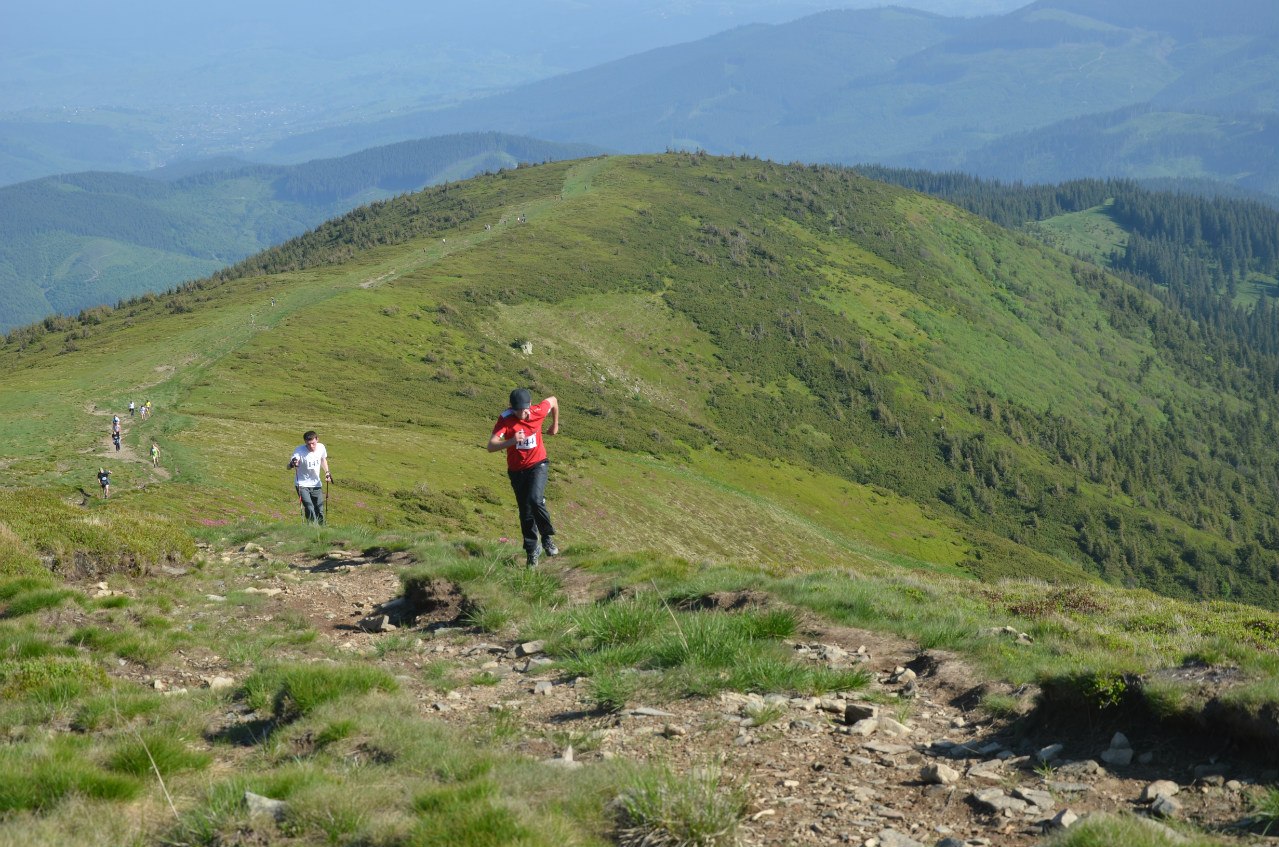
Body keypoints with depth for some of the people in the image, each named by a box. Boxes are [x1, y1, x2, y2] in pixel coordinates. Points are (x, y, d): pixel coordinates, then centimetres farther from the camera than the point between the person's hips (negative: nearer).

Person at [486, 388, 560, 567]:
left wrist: (555, 424, 20)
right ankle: (531, 551, 21)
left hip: (537, 464, -1)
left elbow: (553, 401, 8)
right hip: (517, 470, 1)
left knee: (535, 500, -25)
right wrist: (512, 441, -47)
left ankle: (547, 537, -4)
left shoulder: (538, 412, -16)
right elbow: (491, 446, -31)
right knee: (525, 512, 6)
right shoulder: (505, 419, -20)